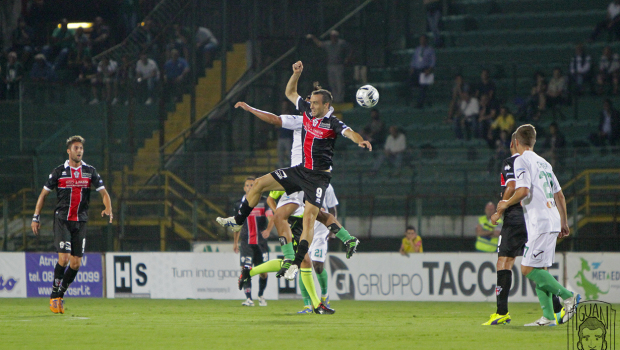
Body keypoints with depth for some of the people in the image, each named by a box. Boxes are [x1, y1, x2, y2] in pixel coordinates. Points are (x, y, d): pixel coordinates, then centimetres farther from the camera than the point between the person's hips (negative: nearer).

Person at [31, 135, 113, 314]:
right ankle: (54, 296, -2)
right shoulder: (59, 172, 0)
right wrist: (36, 217, 3)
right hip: (62, 219, -3)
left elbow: (103, 192, 2)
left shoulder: (90, 172, 5)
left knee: (76, 263, 0)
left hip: (80, 221, 3)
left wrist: (108, 209, -18)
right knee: (64, 258, -16)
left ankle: (60, 295, 17)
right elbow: (44, 194, 7)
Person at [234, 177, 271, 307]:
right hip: (246, 242, 1)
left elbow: (271, 217, -9)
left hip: (261, 242, -1)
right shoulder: (239, 204, 8)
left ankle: (261, 295, 26)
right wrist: (235, 242, 21)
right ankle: (249, 299, -13)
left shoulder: (263, 202, 1)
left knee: (264, 272, 2)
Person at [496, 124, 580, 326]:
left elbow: (523, 190, -19)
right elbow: (559, 195, 21)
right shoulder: (544, 163, 20)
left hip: (540, 224, -9)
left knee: (528, 269, -9)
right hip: (553, 221, 9)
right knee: (539, 270, 9)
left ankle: (568, 296, -12)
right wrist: (564, 223, 26)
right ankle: (548, 316, 3)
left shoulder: (522, 160, -5)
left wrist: (506, 204, -2)